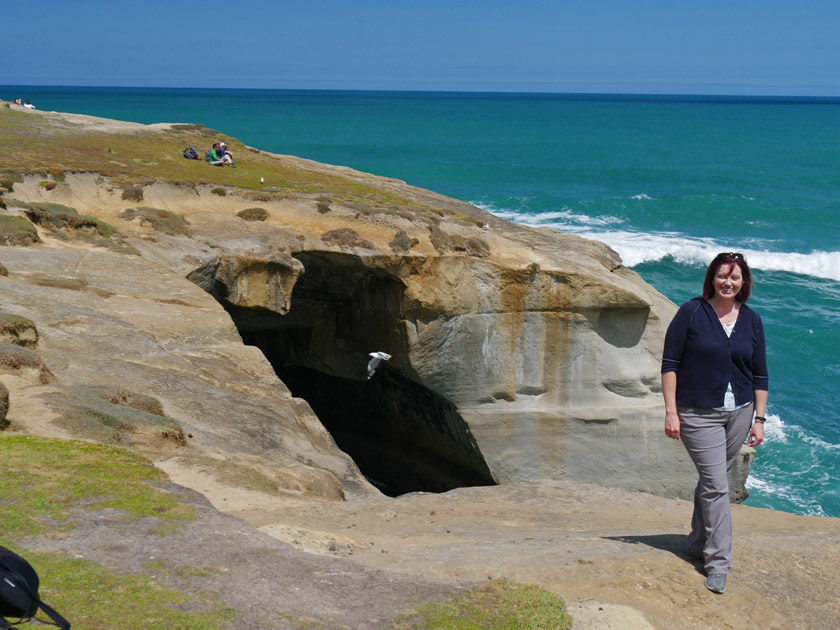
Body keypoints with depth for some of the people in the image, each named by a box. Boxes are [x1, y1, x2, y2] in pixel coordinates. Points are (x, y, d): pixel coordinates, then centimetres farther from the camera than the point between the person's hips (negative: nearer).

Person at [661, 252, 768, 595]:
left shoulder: (752, 320, 6)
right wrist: (671, 411, -10)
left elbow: (760, 375, 11)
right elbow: (670, 364, -5)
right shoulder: (691, 312, -5)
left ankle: (699, 544, 29)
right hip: (698, 413, -4)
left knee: (713, 480, 12)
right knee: (716, 485, -9)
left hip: (739, 412, 4)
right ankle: (718, 562, -5)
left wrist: (758, 419, 6)